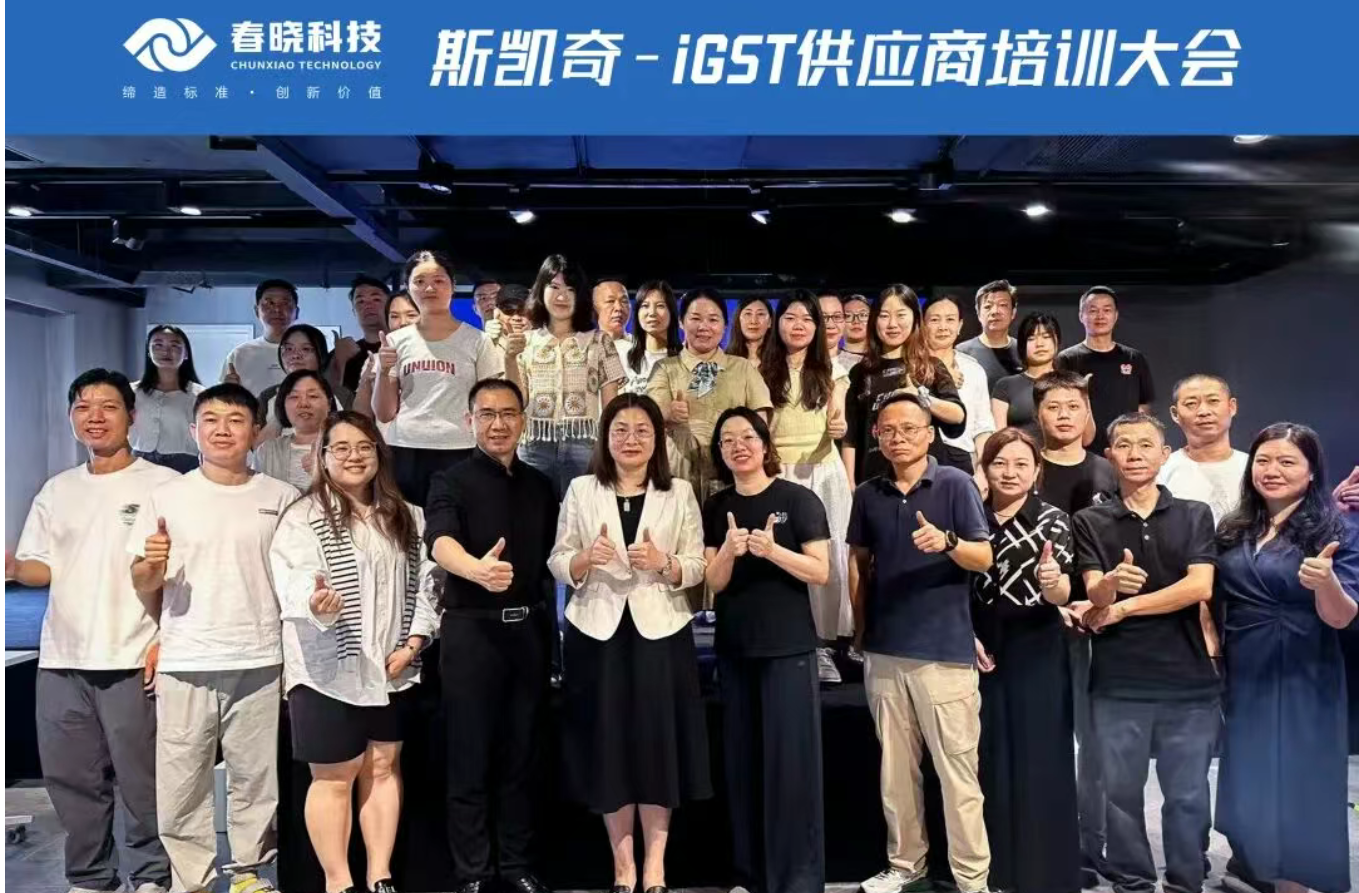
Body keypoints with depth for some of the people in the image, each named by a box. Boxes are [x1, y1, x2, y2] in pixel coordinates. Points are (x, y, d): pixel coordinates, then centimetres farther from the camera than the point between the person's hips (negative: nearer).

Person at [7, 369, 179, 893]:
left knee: (142, 777, 1)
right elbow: (41, 568, 14)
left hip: (131, 659, -5)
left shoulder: (163, 485, -3)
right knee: (71, 777, 12)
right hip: (61, 658, 5)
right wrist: (14, 567, -8)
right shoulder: (56, 491, 13)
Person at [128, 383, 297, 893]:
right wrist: (153, 566, -16)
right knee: (180, 781, 6)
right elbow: (141, 584, 6)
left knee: (256, 777, 11)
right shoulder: (168, 497, 2)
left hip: (260, 661, 0)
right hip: (185, 663, 0)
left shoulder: (281, 498, 3)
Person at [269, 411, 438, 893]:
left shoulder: (406, 518, 9)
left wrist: (413, 643, -1)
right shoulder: (302, 517, -6)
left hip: (390, 668, 5)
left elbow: (425, 583, 10)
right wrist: (315, 603, -40)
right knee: (334, 777, 3)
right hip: (328, 671, -5)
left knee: (383, 768, 13)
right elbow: (291, 585, -17)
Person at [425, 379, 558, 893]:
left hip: (529, 627, 4)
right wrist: (478, 569, -45)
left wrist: (548, 620, 3)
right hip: (472, 629, -4)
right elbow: (441, 541, -24)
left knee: (524, 753, 12)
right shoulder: (452, 481, -4)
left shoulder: (540, 485, 10)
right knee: (470, 757, 4)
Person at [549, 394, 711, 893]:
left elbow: (698, 567, 2)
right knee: (608, 744, 5)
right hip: (598, 632, 0)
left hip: (660, 631, 0)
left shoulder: (680, 493, 5)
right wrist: (586, 559, -17)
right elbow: (557, 564, 3)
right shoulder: (582, 490, 5)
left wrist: (664, 563, -17)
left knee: (657, 743, 3)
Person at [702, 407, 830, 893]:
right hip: (734, 647, 4)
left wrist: (772, 550, -25)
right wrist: (729, 551, -19)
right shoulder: (715, 507, 7)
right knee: (742, 760, 10)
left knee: (791, 760, -1)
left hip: (788, 647, -4)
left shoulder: (798, 498, -5)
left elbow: (821, 572, -9)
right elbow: (714, 583, 1)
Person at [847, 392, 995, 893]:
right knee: (895, 767, 13)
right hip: (884, 650, 4)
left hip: (945, 649, -4)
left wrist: (947, 541, -25)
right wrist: (860, 628, 13)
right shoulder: (868, 495, 8)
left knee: (957, 768, 0)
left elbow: (984, 558, -6)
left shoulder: (956, 484, -3)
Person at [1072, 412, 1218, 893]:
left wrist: (1123, 607, -10)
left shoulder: (1195, 515, 4)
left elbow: (1199, 587, -9)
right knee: (1121, 793, 10)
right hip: (1117, 682, 0)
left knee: (1188, 795, 8)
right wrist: (1110, 583, -30)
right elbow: (1094, 596, -6)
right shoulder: (1090, 522, 4)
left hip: (1188, 679, 0)